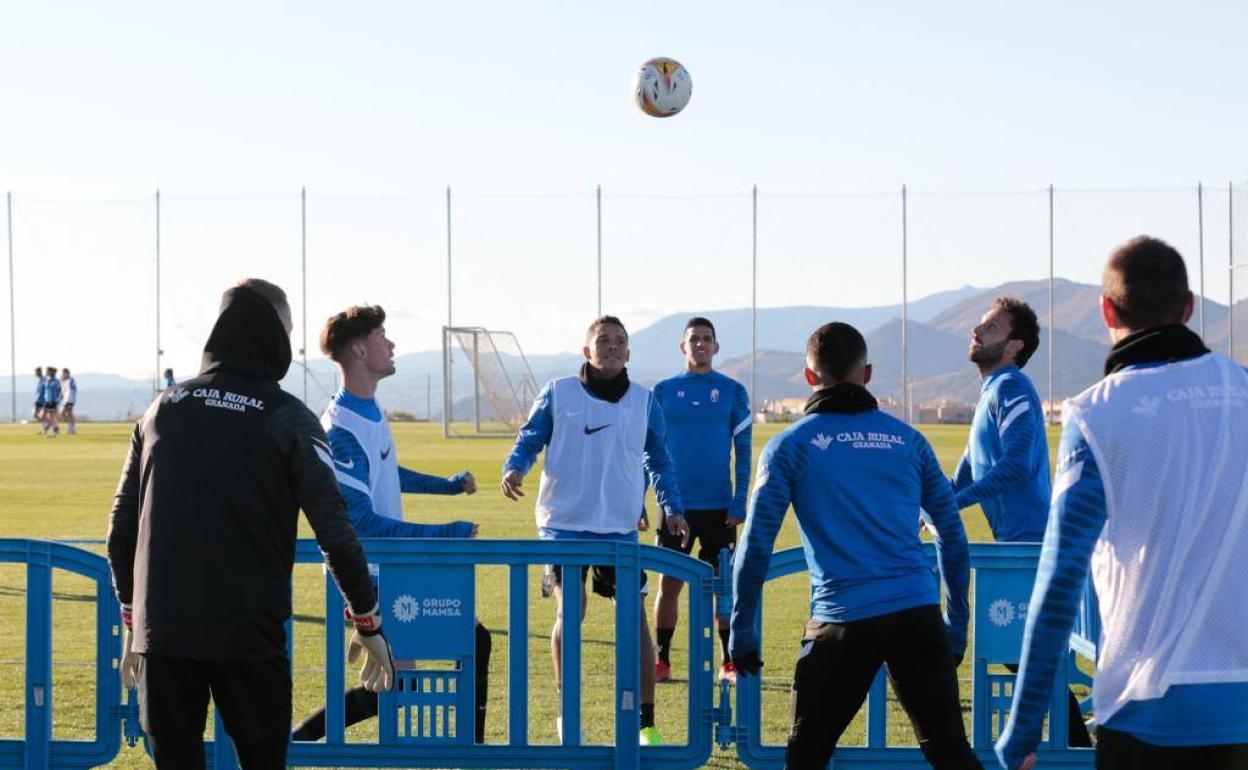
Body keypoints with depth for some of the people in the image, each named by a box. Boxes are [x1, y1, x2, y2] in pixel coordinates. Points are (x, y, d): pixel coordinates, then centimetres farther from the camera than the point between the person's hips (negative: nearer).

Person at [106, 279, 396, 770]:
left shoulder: (163, 409, 10)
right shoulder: (288, 419, -2)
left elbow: (121, 526, 11)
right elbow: (334, 530, -8)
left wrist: (132, 618, 20)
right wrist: (368, 623, 1)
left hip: (162, 634, 3)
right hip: (249, 634, -3)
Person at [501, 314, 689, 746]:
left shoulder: (644, 402, 7)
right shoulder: (558, 394, 2)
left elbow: (659, 460, 15)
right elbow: (529, 440, 7)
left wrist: (671, 508, 4)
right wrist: (514, 469, -14)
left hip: (620, 529, 2)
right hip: (564, 524, -1)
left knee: (635, 617, -2)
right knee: (568, 613, -5)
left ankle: (646, 723, 6)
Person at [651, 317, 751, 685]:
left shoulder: (732, 391, 3)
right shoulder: (664, 391, 5)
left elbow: (744, 450, 3)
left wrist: (739, 502, -4)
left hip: (718, 506, 0)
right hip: (676, 505, 1)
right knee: (669, 583, 2)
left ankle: (729, 662, 10)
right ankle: (662, 661, 10)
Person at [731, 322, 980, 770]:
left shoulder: (789, 446, 4)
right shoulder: (907, 439, 13)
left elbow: (756, 546, -1)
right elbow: (952, 535, 15)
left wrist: (741, 633, 7)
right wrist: (957, 624, 22)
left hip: (843, 621, -3)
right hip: (918, 614, 3)